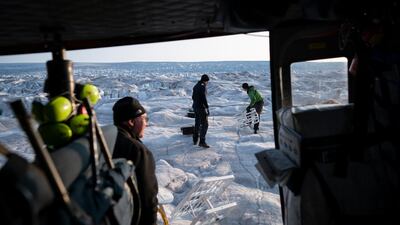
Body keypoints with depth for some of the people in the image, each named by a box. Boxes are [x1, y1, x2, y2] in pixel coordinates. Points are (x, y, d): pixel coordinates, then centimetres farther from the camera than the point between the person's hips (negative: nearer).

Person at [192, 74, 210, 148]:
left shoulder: (195, 86, 12)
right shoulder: (203, 87, -16)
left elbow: (193, 97, 20)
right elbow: (204, 98, -22)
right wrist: (207, 107, -18)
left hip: (195, 107, 9)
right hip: (201, 108, -9)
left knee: (197, 123, 19)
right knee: (204, 125, -6)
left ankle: (195, 140, 27)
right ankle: (202, 142, -10)